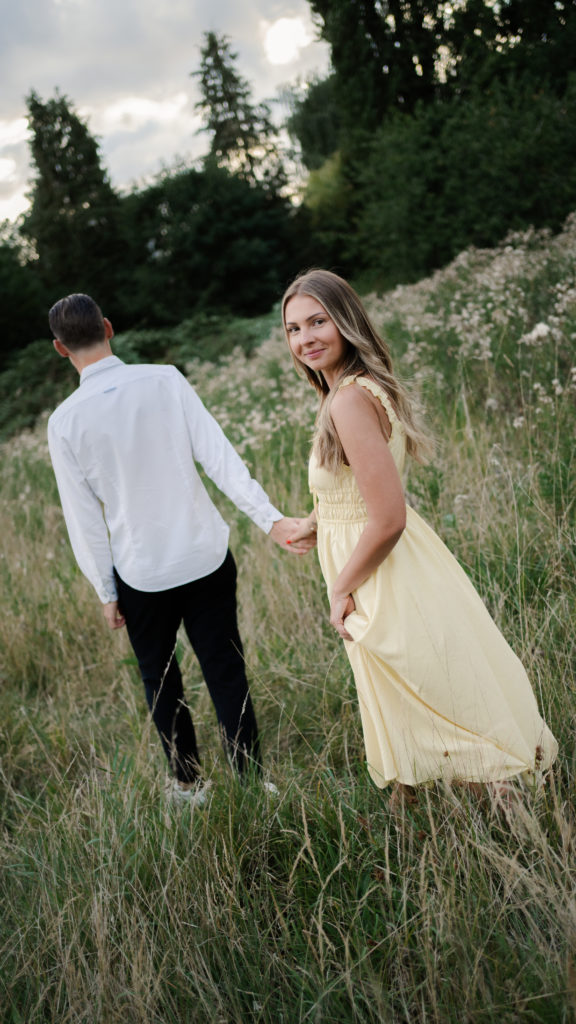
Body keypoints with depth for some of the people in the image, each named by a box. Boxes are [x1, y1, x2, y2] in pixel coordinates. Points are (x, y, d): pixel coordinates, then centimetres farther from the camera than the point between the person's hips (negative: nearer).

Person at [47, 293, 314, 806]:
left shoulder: (65, 422, -10)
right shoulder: (166, 380, -7)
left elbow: (85, 518, -5)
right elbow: (218, 455, -14)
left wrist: (106, 591, 5)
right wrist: (269, 517, -15)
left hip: (141, 574, -1)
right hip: (206, 557, 1)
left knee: (160, 678, 20)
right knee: (227, 673, 11)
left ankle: (188, 783, 32)